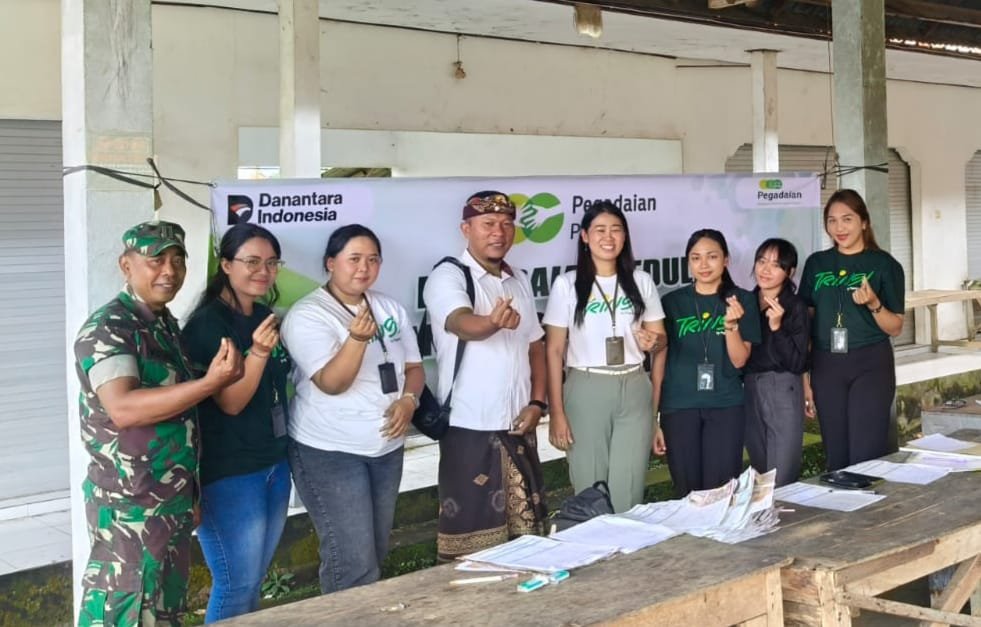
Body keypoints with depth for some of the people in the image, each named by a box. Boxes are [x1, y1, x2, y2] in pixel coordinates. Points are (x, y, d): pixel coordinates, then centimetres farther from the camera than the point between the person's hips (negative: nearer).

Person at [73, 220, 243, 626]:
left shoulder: (165, 323, 11)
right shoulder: (107, 329, -16)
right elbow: (123, 409, -30)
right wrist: (212, 382, -34)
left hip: (174, 500, 9)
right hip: (129, 505, -9)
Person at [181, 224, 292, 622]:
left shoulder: (266, 317, 9)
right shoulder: (207, 324, -15)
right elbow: (231, 402, -22)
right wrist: (257, 352, -33)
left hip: (274, 464, 8)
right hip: (228, 473, -8)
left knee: (254, 580, 15)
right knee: (236, 584, -2)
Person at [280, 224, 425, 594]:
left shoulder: (390, 309, 8)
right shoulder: (307, 315, -13)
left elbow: (413, 366, 12)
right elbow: (332, 383, -22)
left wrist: (408, 400, -9)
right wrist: (358, 338, -37)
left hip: (386, 447, 7)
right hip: (330, 452, -7)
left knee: (376, 552, 16)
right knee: (354, 563, -9)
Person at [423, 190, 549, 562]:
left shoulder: (519, 281, 12)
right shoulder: (447, 278, -10)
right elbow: (462, 324, -30)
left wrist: (537, 402, 4)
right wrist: (493, 322, -52)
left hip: (518, 426, 6)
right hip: (471, 427, -6)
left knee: (525, 528, 12)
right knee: (473, 533, -3)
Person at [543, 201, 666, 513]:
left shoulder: (641, 281, 7)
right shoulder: (567, 284, -2)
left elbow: (660, 335, 14)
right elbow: (554, 351, -2)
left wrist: (653, 341, -12)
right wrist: (556, 412, -7)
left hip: (634, 390, 2)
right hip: (586, 390, -2)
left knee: (628, 492, 0)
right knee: (590, 488, 1)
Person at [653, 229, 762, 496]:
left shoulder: (743, 300, 2)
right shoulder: (672, 302, 4)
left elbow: (739, 360, -2)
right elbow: (659, 361, 6)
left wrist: (731, 324, -19)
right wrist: (653, 417, 3)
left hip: (726, 407, -1)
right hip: (679, 408, 1)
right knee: (687, 491, 4)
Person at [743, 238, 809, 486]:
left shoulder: (796, 307, -6)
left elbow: (797, 363, -12)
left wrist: (777, 326, -19)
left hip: (783, 391, -5)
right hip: (748, 390, 5)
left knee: (782, 482, -5)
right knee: (759, 476, 13)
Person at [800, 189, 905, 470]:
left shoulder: (885, 265, -1)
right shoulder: (816, 264, 7)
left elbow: (895, 328, 0)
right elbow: (805, 323, 8)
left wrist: (874, 304, -19)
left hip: (871, 365, -3)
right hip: (826, 366, 3)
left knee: (867, 457, -7)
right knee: (836, 457, 7)